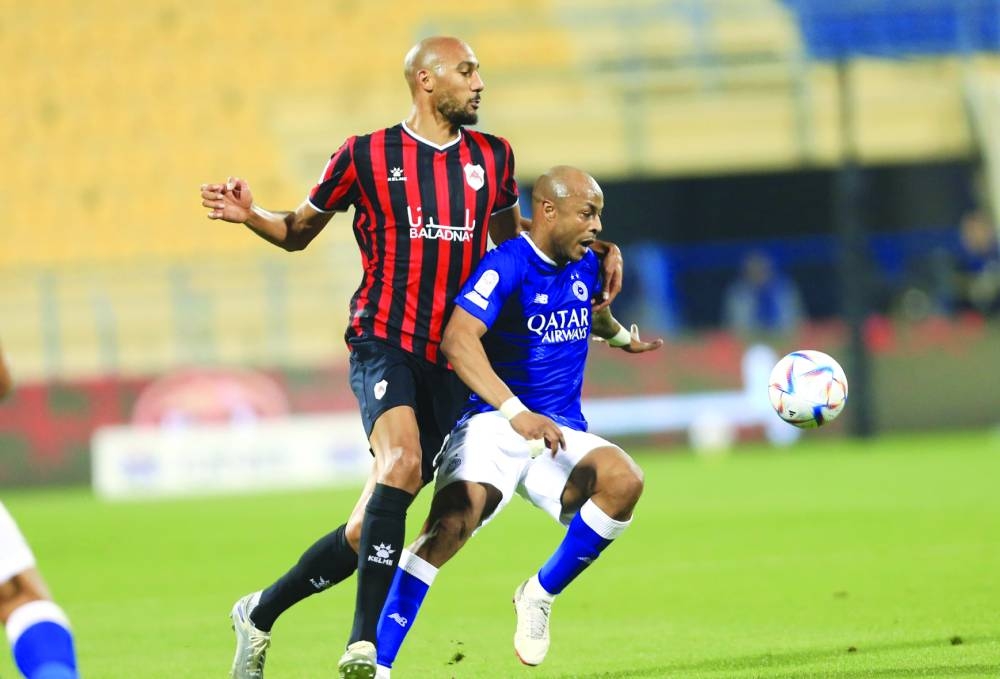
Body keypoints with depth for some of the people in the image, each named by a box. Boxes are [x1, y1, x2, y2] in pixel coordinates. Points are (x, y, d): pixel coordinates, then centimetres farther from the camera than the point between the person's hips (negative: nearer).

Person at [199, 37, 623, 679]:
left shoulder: (492, 157, 13)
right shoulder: (365, 156, 2)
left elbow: (510, 238, 29)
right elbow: (299, 230, 13)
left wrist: (595, 248, 15)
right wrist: (250, 214, -8)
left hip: (447, 361, 4)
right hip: (383, 343, -4)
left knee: (370, 528, 2)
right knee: (402, 459, -31)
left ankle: (261, 613, 22)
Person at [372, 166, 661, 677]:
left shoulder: (584, 266, 10)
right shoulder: (507, 265, -13)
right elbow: (457, 340, -28)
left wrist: (619, 335, 56)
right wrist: (516, 413, -38)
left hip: (561, 434, 6)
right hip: (494, 425, -6)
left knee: (624, 481, -25)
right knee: (450, 524, -30)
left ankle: (540, 596, -4)